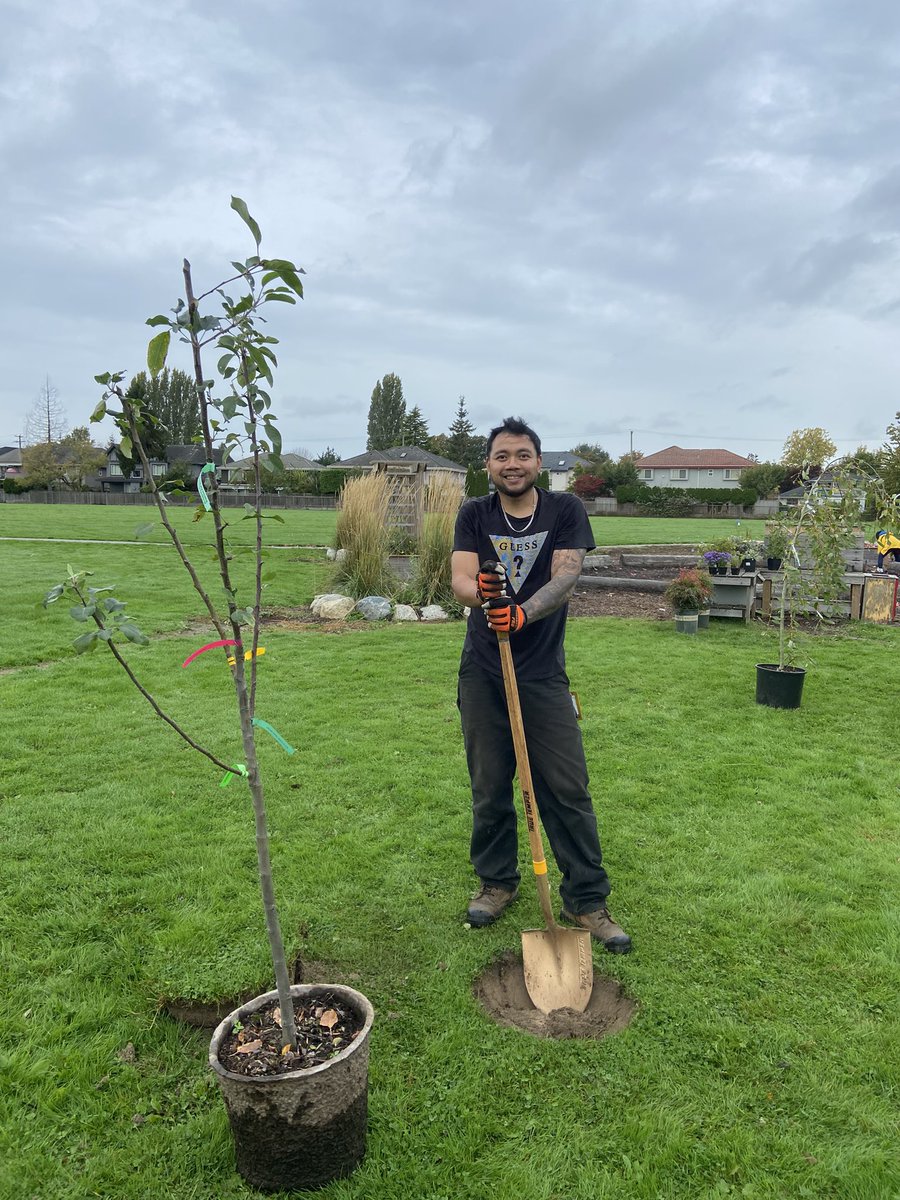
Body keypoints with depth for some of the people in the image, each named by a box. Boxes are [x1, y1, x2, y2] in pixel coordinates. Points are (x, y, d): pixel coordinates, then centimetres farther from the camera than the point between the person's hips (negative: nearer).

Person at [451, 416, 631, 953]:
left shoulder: (565, 510, -2)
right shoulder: (475, 515, 2)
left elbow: (566, 577, -16)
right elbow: (460, 579, -12)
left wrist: (522, 612, -35)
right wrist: (481, 593, -37)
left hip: (544, 672, -1)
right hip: (483, 672, 2)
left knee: (568, 789, 1)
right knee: (489, 787, 10)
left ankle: (587, 899, 16)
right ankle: (498, 881, 30)